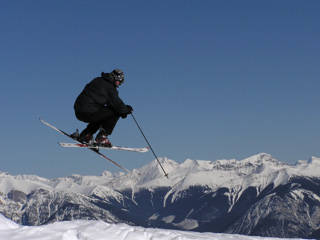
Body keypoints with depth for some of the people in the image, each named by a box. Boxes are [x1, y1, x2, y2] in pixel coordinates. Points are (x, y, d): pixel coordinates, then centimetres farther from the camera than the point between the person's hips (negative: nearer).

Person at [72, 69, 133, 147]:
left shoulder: (98, 80, 19)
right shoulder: (110, 88, -8)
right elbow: (117, 104, -11)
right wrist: (127, 109, 11)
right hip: (89, 113, -9)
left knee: (101, 114, 32)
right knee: (115, 113, -2)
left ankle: (85, 135, 22)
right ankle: (101, 137, 0)